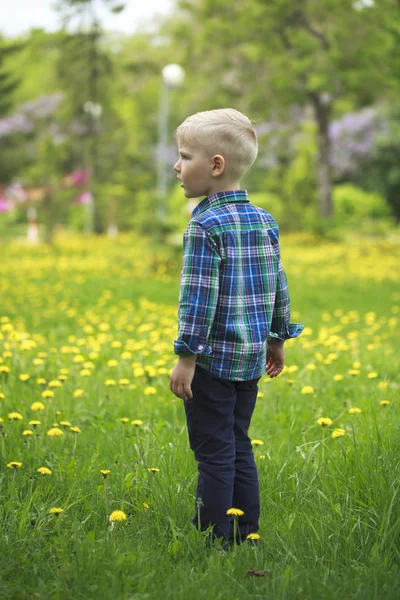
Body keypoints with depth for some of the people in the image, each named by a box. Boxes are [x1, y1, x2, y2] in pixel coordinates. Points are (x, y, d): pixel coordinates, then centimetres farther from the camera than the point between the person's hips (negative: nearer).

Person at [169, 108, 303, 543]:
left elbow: (199, 296, -19)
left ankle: (213, 542, 3)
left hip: (214, 359, -8)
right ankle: (246, 536, 20)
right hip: (252, 358, 8)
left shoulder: (205, 226, -16)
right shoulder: (265, 221, 8)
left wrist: (186, 358, -17)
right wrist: (278, 341, 24)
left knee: (214, 454, -1)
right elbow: (278, 287, 14)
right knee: (239, 449, 16)